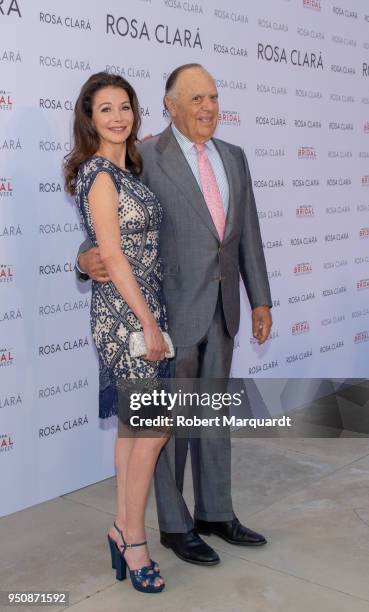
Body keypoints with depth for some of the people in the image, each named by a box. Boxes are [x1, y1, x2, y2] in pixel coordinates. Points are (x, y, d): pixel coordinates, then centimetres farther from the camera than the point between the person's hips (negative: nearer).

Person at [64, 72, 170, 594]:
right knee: (154, 426, -4)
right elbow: (113, 257, -16)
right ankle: (134, 539, 9)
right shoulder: (99, 173, -13)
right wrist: (149, 323, -15)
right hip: (126, 311, -8)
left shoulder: (126, 170, 13)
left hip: (142, 307, 8)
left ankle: (124, 528, 23)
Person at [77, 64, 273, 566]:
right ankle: (174, 525, 22)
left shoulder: (233, 158, 9)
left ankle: (215, 512, 32)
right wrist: (88, 259, -31)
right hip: (174, 311, -6)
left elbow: (248, 234, 11)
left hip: (221, 310, 6)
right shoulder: (146, 158, -10)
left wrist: (260, 300, 9)